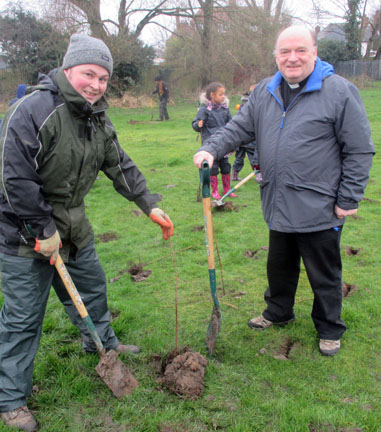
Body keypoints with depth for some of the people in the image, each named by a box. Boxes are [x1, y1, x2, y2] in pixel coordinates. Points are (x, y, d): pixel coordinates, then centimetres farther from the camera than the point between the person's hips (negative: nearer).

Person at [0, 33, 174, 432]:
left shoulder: (98, 119, 4)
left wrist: (150, 206, 8)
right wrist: (44, 230, -20)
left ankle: (101, 342, 52)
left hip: (73, 225, 8)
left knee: (91, 287, 24)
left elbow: (120, 167, 12)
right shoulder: (34, 111, -23)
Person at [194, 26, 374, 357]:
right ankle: (279, 313, 46)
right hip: (279, 206, 6)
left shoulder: (340, 91, -10)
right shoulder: (265, 92, 7)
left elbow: (360, 151, -8)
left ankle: (329, 330, 32)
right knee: (279, 267, 23)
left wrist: (349, 199, -10)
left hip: (319, 210, -5)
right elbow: (239, 127, 11)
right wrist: (211, 149, -8)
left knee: (324, 275, 11)